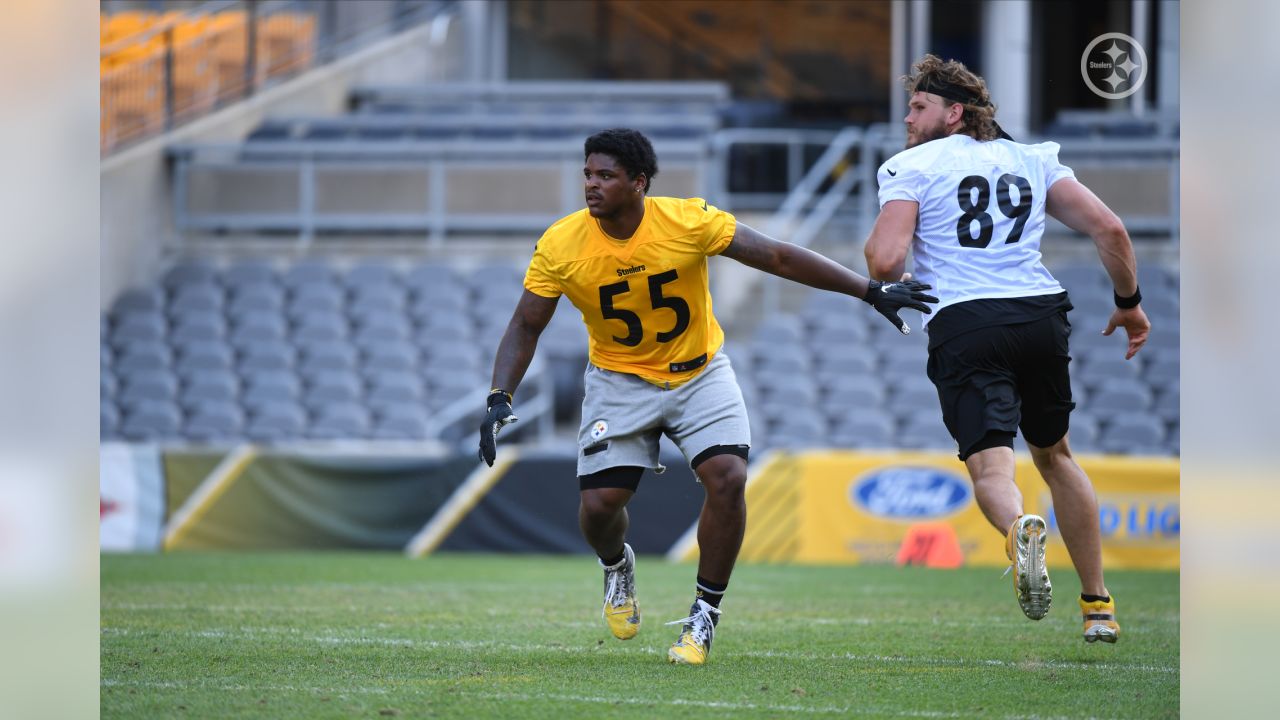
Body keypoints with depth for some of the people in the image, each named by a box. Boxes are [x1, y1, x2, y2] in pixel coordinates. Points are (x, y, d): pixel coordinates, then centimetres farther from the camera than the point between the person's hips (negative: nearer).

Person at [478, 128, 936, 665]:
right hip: (620, 381, 1)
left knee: (728, 479, -21)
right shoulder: (560, 247, -17)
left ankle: (703, 618, -3)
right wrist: (500, 399, -20)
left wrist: (873, 293, -17)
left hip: (699, 373, -1)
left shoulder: (688, 221, -22)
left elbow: (778, 258, -16)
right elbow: (525, 326, -5)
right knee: (599, 505, -11)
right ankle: (617, 566, 29)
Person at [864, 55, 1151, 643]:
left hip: (965, 326, -4)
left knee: (990, 463, -8)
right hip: (1041, 313, 4)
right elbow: (1108, 228, 11)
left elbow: (884, 262, -8)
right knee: (1053, 453, 22)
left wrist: (876, 234, 16)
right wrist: (1129, 302, 25)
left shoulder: (911, 167, 5)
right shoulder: (1033, 159, 18)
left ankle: (1019, 529, -45)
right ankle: (1098, 605, 22)